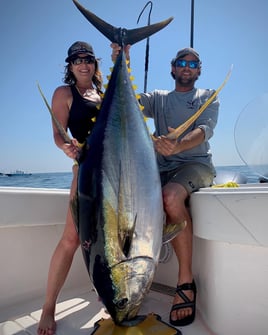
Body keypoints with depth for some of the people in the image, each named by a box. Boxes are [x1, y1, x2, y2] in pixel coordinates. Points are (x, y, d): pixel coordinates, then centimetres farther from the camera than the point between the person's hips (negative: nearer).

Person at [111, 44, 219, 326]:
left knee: (171, 196, -36)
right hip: (163, 168, 3)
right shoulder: (158, 98, 19)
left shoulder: (208, 97, 12)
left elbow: (205, 129, -10)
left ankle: (186, 282, -20)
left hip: (196, 164, -3)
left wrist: (178, 146, -31)